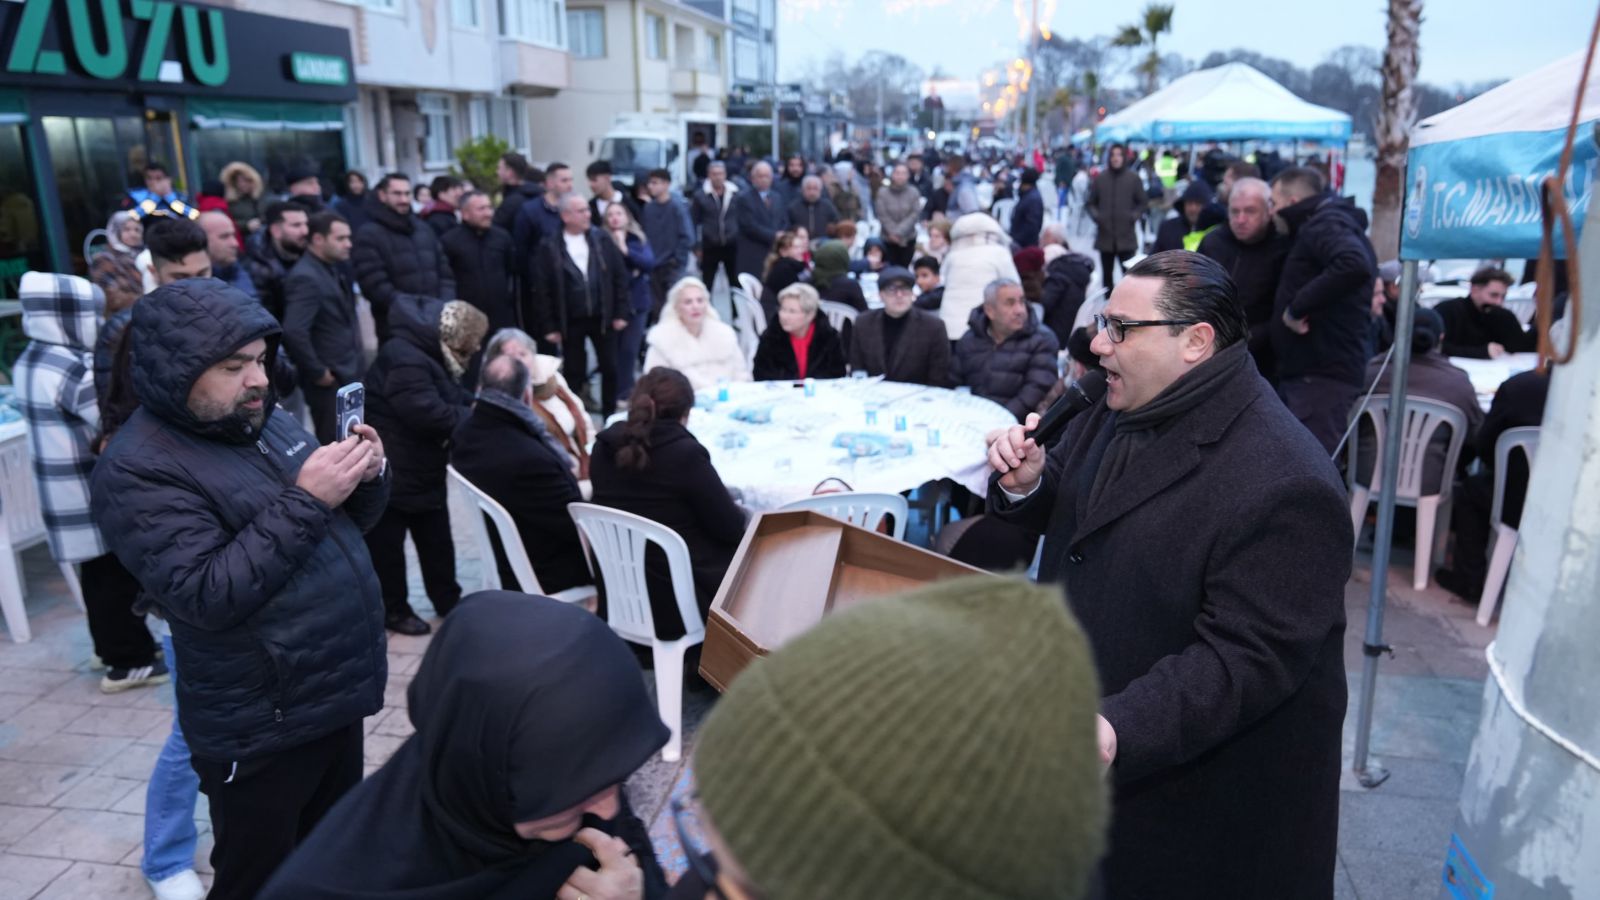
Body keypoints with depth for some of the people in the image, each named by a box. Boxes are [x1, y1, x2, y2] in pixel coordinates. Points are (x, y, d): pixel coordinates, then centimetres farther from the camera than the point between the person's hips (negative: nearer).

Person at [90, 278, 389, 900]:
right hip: (263, 730, -7)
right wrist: (303, 502, -28)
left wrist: (366, 478, -9)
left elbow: (346, 522, 13)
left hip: (335, 693, 7)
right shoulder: (138, 470, -16)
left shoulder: (263, 421, 6)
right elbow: (208, 596, -26)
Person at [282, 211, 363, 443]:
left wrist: (355, 361, 13)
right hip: (330, 382, -9)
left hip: (349, 377, 9)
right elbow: (293, 332, -29)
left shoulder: (334, 269, 11)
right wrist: (318, 373, -19)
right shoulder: (306, 278, -19)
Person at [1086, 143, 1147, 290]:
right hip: (1105, 235, 2)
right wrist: (1095, 215, -7)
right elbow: (1090, 202, 11)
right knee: (1106, 274, 9)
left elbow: (1141, 202, 7)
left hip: (1126, 235, -2)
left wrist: (1134, 216, -10)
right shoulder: (1100, 177, 3)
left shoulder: (1133, 177, 1)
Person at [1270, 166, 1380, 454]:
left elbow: (1354, 266, -31)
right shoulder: (1319, 225, 22)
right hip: (1307, 371, 11)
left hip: (1322, 374, -11)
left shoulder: (1326, 224, -10)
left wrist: (1297, 307, -25)